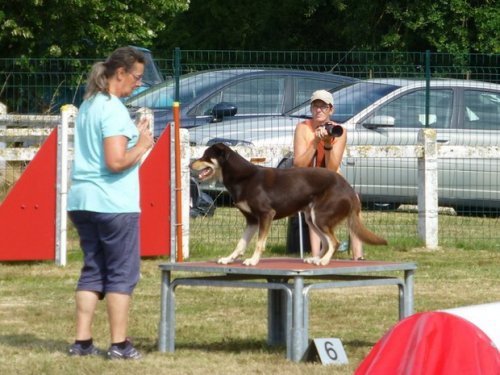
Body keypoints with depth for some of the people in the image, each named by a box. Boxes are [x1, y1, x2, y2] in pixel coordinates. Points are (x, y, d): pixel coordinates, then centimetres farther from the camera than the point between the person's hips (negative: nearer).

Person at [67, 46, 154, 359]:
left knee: (92, 271, 12)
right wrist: (141, 146, -6)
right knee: (122, 273, 0)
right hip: (114, 203, -9)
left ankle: (83, 341, 9)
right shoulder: (113, 109, -15)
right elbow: (116, 162, -22)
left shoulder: (88, 105, 14)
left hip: (83, 200, 9)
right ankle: (119, 344, 1)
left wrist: (132, 136, 14)